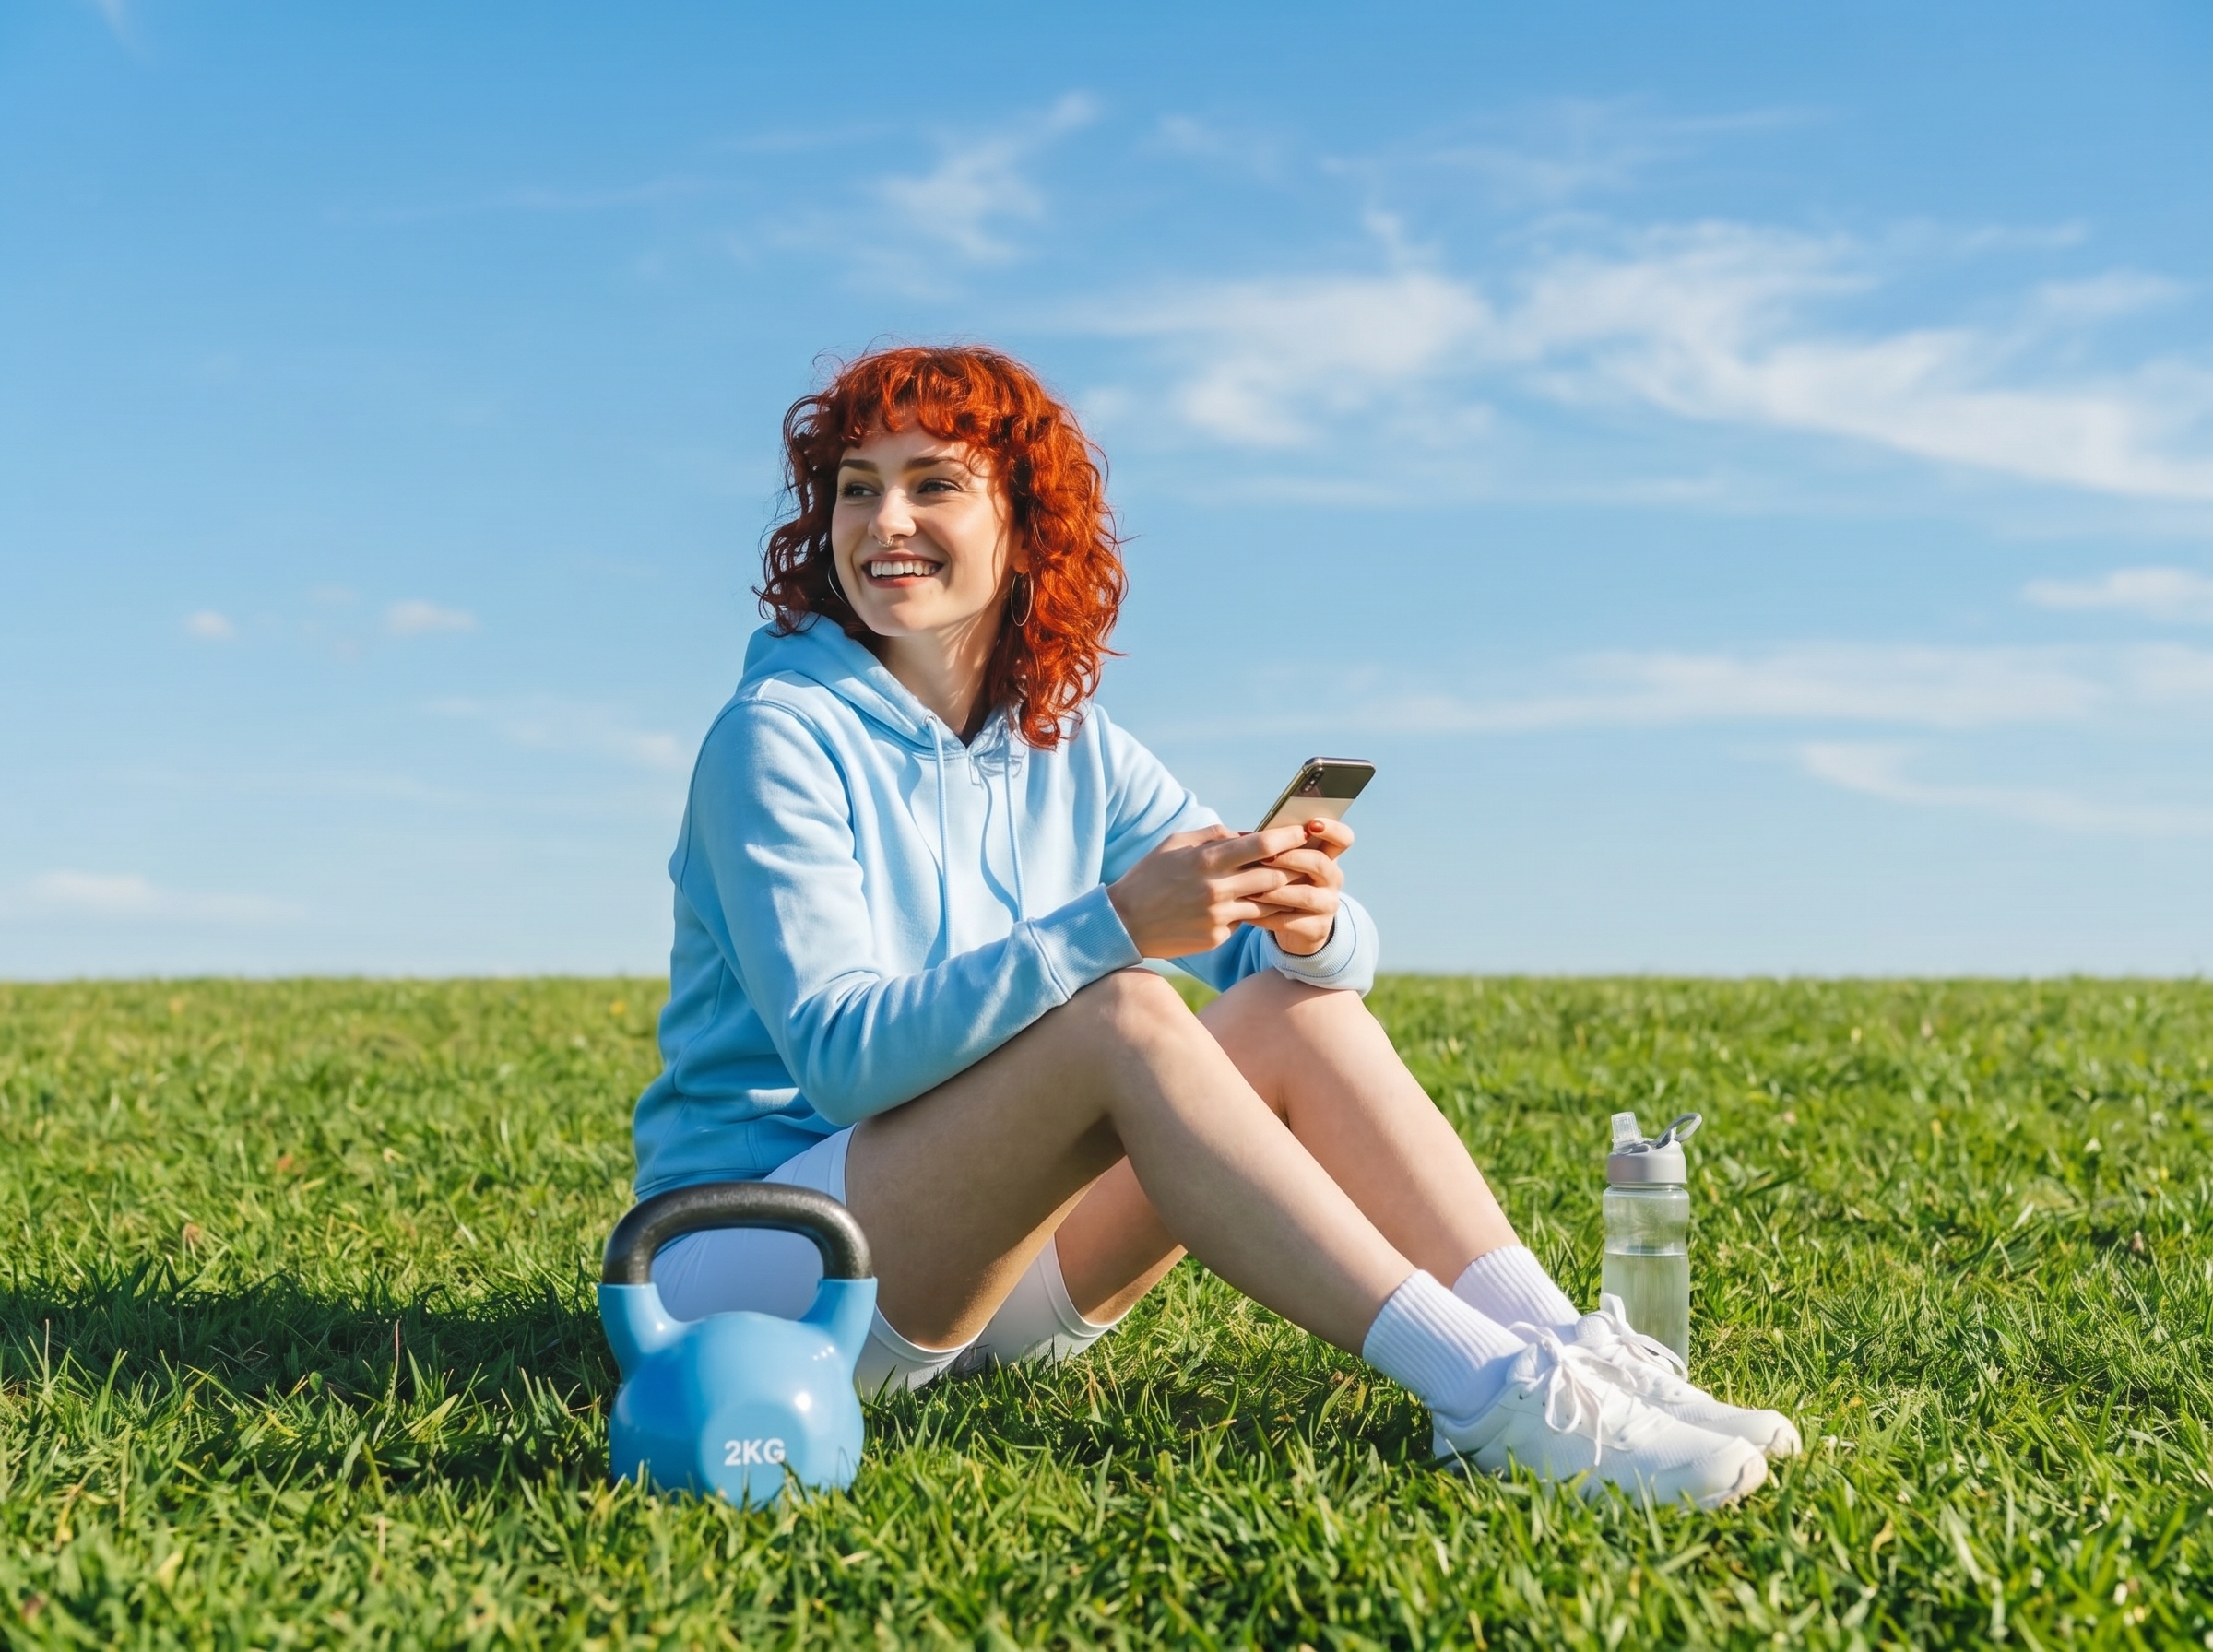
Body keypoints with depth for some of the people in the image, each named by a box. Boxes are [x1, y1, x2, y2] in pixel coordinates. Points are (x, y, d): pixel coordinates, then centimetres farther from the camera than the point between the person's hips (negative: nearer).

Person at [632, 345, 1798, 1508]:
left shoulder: (1074, 754, 6)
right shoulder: (777, 739, -12)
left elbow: (1332, 960, 1)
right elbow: (839, 1055, -24)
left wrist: (1308, 920, -24)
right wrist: (1113, 925, -35)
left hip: (990, 1266, 6)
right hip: (750, 1261, -6)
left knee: (1294, 1008, -12)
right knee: (1121, 1017, -30)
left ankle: (1565, 1349, -23)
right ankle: (1483, 1390, -35)